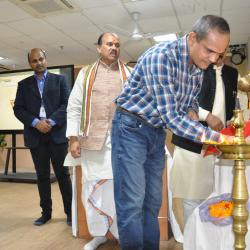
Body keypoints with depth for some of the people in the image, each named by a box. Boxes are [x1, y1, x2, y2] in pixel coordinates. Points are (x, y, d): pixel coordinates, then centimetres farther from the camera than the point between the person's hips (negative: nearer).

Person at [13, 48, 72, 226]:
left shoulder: (59, 80, 9)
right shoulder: (23, 84, 14)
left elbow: (67, 103, -2)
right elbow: (18, 109, 5)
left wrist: (51, 121, -14)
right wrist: (36, 123, -11)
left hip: (57, 133, -2)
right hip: (35, 135, 2)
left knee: (63, 174, 2)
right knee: (42, 176, 8)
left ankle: (70, 211, 12)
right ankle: (46, 212, 19)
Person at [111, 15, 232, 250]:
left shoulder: (199, 65, 1)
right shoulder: (162, 56, -25)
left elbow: (191, 100, 17)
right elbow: (170, 117, -29)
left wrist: (193, 113, -7)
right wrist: (217, 137, -27)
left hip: (158, 132, 7)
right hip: (132, 129, -7)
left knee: (153, 202, 11)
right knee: (132, 202, -7)